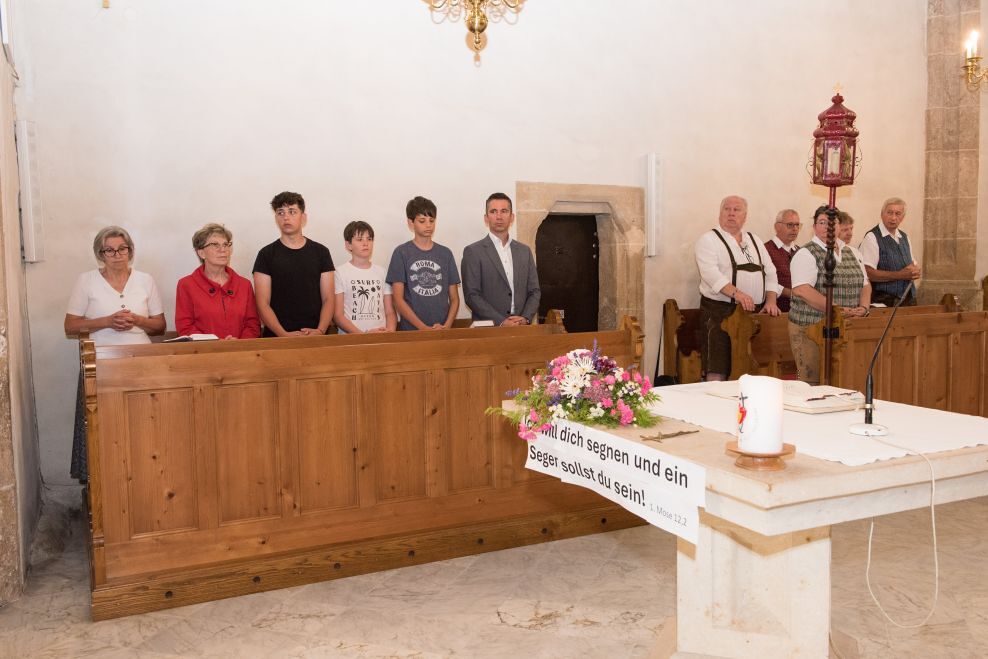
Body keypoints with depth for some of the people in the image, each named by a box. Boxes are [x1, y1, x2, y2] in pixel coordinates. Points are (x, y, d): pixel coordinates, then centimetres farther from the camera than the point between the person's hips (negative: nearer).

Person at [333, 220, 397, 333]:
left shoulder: (381, 272, 14)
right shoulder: (340, 273, 3)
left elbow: (390, 312, 13)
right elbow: (338, 315, -1)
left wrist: (390, 330, -7)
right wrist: (362, 335, -13)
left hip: (381, 337, 3)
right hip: (351, 338, -3)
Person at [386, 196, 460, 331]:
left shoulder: (445, 254, 9)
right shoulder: (401, 253, 1)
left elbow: (454, 298, 10)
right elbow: (398, 299, -4)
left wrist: (446, 326, -7)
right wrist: (424, 328, -13)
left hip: (442, 330, 2)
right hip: (411, 330, -2)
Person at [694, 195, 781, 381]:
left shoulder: (755, 240, 18)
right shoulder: (709, 240, -2)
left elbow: (769, 272, 15)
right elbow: (710, 272, -17)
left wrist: (770, 300, -1)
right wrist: (736, 293, -29)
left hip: (755, 311, 6)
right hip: (719, 311, -6)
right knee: (717, 373, -8)